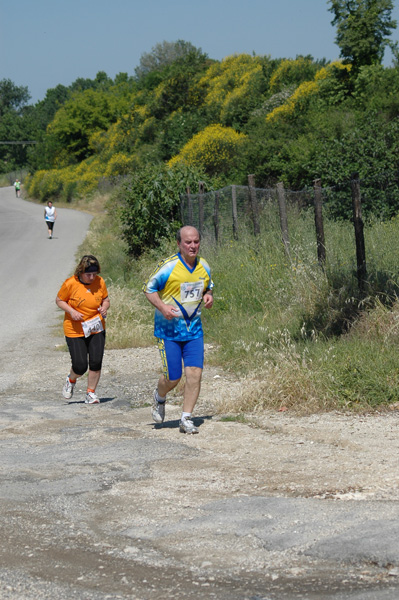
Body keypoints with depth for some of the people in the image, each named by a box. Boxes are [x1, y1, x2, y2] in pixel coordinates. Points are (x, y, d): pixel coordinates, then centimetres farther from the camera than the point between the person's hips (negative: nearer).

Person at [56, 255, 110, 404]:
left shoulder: (100, 282, -2)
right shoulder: (70, 284, -13)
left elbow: (105, 299, 13)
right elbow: (59, 300, -1)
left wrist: (105, 307, -10)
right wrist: (71, 311, -17)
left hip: (96, 329, 3)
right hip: (75, 330, -3)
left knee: (96, 362, -6)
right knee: (80, 366, -7)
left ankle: (91, 393, 13)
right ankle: (71, 380, 29)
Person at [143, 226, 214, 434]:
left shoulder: (204, 267, 3)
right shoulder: (168, 266, -14)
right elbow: (148, 288, -5)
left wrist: (209, 296, -2)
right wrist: (162, 306, -20)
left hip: (194, 329, 4)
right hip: (168, 329, -4)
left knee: (195, 372, -9)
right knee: (173, 378, -1)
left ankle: (186, 419, 2)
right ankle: (159, 398, 35)